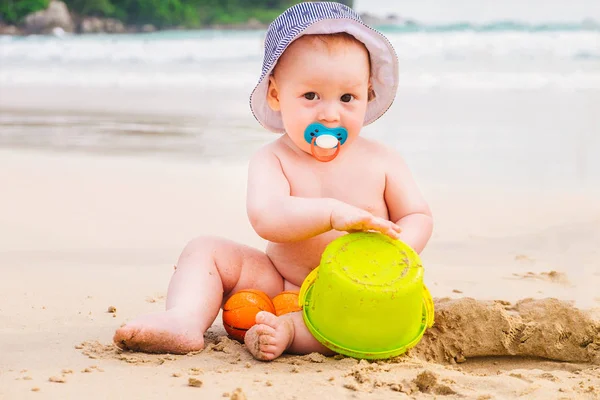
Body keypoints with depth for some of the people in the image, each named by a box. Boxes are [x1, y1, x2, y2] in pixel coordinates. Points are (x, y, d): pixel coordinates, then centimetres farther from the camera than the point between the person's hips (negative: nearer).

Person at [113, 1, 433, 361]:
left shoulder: (381, 161, -1)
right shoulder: (273, 160, -6)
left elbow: (419, 217, 3)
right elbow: (266, 219, -26)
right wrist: (332, 213, -41)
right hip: (280, 284, 2)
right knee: (206, 251, -6)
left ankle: (290, 330, -45)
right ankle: (184, 321, -31)